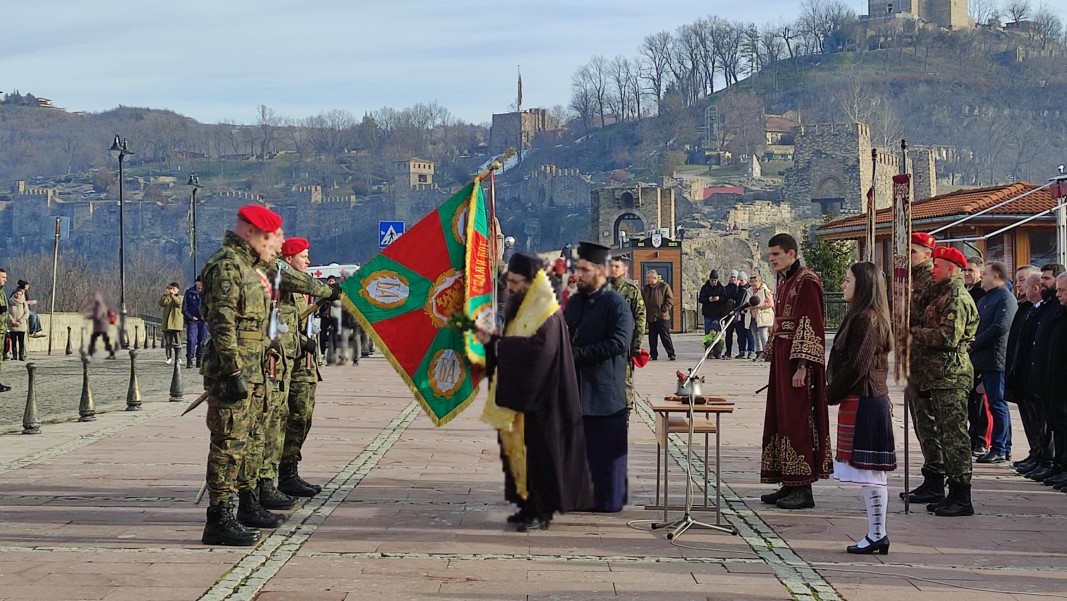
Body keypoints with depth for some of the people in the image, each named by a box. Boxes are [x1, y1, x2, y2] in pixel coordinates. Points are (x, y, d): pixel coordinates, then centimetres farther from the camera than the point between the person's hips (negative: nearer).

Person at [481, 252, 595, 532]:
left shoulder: (547, 314, -14)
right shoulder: (520, 309, 14)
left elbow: (540, 347, -27)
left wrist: (500, 343, -18)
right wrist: (492, 341, -3)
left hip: (539, 399, -9)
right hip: (519, 393, 9)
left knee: (538, 450, -5)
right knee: (519, 448, 10)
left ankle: (542, 510, 1)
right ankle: (529, 504, 17)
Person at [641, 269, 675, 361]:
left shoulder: (664, 286, -3)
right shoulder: (645, 288, 11)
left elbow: (670, 299, -5)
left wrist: (664, 309, -11)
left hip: (662, 317, -5)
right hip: (651, 317, 5)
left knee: (665, 336, -3)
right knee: (652, 337, 7)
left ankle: (671, 354, 4)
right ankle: (653, 354, 14)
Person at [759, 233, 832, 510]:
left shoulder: (806, 281, -13)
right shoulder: (784, 282, 16)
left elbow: (811, 325, -18)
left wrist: (802, 367, -22)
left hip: (797, 361, -10)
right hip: (782, 359, 10)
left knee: (798, 421, -7)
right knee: (781, 420, 10)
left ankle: (803, 490, -2)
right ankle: (789, 485, 16)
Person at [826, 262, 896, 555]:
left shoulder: (865, 319, -15)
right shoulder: (870, 318, 16)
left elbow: (856, 366, -19)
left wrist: (830, 395, -10)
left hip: (862, 403, -10)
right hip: (872, 399, 10)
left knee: (868, 471, -6)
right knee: (870, 473, 11)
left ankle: (877, 535, -2)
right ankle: (877, 534, 15)